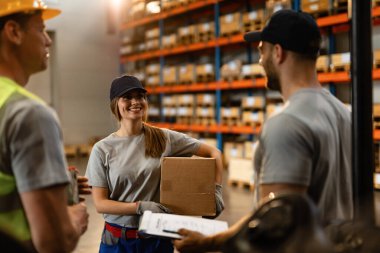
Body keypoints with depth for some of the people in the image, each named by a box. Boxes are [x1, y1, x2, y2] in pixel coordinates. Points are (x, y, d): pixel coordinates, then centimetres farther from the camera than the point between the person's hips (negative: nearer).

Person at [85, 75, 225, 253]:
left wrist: (217, 190, -7)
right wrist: (140, 207, -19)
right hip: (118, 239, -1)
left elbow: (213, 153, 4)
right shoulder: (102, 149, -5)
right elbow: (100, 203, -7)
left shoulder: (164, 139, -3)